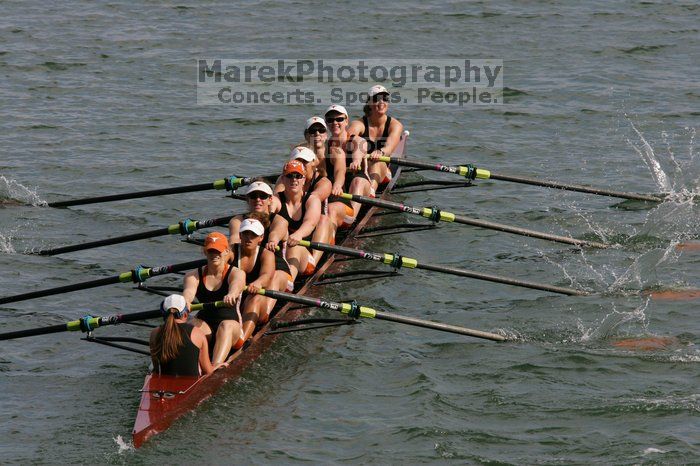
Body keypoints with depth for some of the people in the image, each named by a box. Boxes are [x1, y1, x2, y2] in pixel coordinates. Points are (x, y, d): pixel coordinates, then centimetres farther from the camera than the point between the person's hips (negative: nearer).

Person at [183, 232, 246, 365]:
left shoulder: (237, 273, 0)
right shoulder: (194, 276, 7)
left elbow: (236, 285, -26)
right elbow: (189, 290, -17)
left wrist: (231, 295, -53)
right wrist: (185, 300, -44)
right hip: (205, 324, 2)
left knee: (226, 326, -37)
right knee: (192, 324, -31)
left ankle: (216, 365, -61)